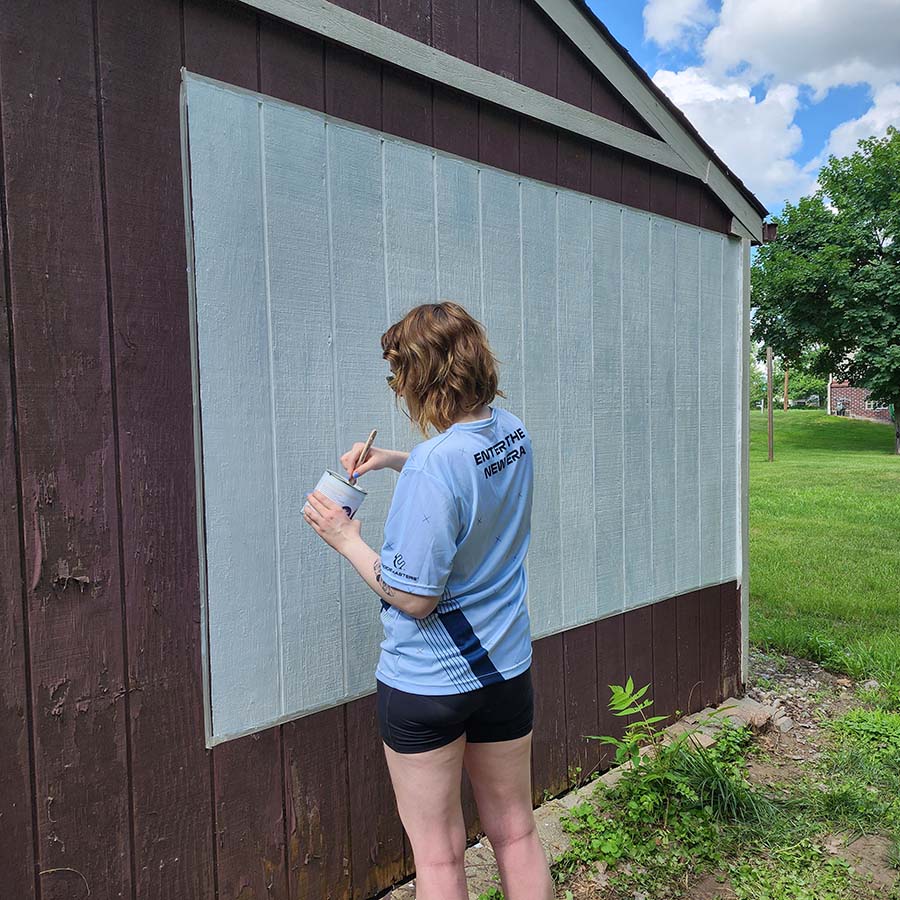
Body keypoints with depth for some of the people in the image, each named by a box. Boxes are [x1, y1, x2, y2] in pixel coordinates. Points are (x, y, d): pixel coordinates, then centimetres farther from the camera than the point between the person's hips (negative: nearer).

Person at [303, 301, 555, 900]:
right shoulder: (513, 432, -3)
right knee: (516, 834, 23)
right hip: (506, 669, 7)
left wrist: (346, 539, -11)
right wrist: (395, 461, 8)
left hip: (428, 685, -7)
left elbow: (414, 598, -22)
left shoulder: (435, 464, -27)